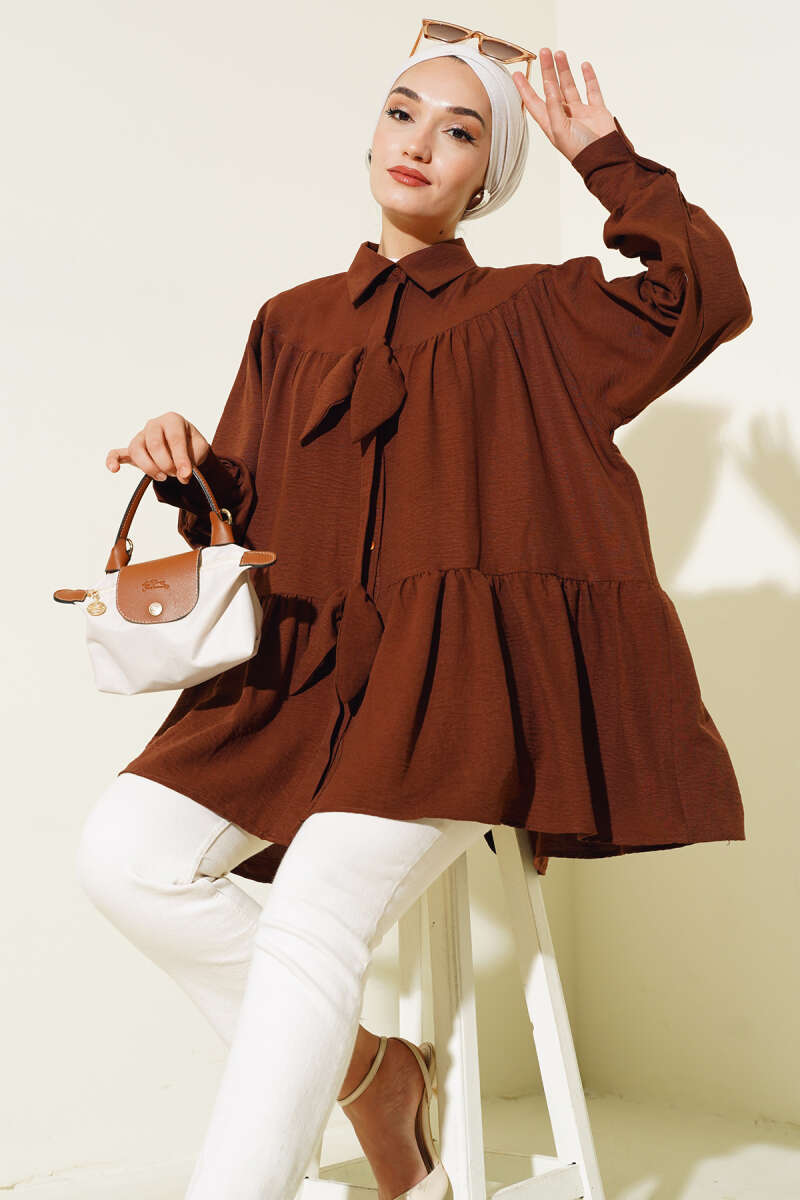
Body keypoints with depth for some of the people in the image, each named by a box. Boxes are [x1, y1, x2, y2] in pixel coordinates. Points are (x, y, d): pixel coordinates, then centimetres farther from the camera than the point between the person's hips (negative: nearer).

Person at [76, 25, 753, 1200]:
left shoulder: (531, 312, 13)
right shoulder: (292, 324, 20)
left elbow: (708, 295, -1)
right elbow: (250, 521, 17)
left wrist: (606, 156, 7)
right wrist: (192, 473, -6)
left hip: (463, 667, -4)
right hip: (310, 664, 4)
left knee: (314, 919, -25)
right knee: (130, 848, -17)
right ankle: (364, 1068, 1)